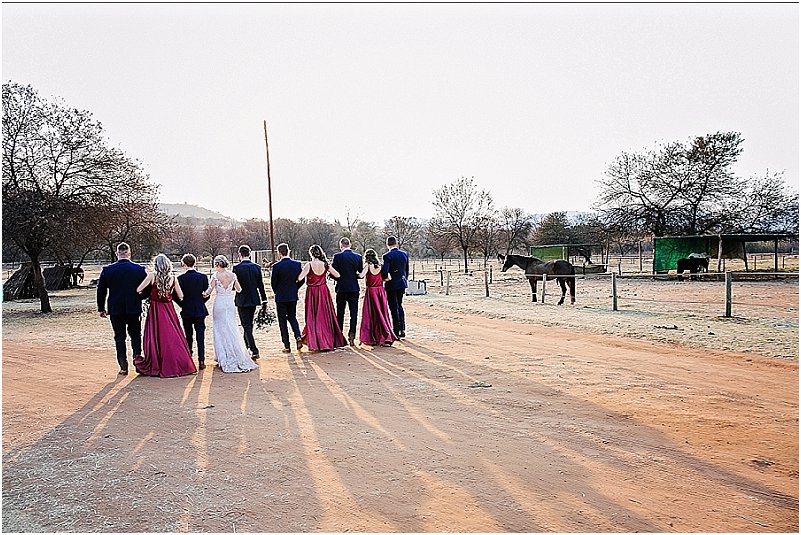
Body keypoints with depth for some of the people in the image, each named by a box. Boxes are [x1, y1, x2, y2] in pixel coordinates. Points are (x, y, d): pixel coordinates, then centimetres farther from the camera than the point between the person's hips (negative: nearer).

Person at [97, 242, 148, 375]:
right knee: (135, 334, 15)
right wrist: (139, 301, 17)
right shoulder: (140, 269, -5)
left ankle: (123, 367, 7)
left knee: (119, 337, 8)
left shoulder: (107, 270, -4)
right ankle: (137, 355, -4)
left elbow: (101, 290, 0)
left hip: (116, 310, 0)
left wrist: (101, 308, 10)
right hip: (134, 309, 0)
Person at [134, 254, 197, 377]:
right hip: (169, 310, 2)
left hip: (155, 309, -2)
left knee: (156, 337, 5)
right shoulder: (173, 278, -3)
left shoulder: (152, 275, -9)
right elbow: (181, 296, 0)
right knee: (173, 336, 7)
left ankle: (155, 366, 10)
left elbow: (138, 290, -10)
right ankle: (181, 364, 8)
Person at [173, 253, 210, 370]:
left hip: (186, 312, 0)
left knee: (188, 337, 11)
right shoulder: (203, 277, -4)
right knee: (200, 336, 2)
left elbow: (176, 296, -6)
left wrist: (183, 305, 10)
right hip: (200, 311, 1)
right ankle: (201, 361, -3)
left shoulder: (181, 278, -8)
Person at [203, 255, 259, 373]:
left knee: (220, 330, 6)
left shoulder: (215, 275, -8)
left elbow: (210, 290, -9)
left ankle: (224, 359, 9)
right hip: (230, 303, 3)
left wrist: (204, 294, 11)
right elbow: (239, 290, 10)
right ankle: (238, 358, 8)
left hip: (219, 303, -3)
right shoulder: (233, 275, 1)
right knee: (232, 330, 10)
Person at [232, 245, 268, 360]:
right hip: (253, 299, 4)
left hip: (242, 300, -4)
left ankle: (254, 350, -10)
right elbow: (260, 285, 0)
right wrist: (264, 300, 6)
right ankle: (247, 345, 37)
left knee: (246, 325, -1)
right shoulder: (257, 267, -2)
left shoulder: (237, 268, -13)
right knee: (249, 324, 20)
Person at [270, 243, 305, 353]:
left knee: (282, 320, 6)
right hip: (293, 296, 4)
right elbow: (302, 280, 2)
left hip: (281, 297, -4)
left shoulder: (276, 266, -14)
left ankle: (287, 346, 7)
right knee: (292, 317, 20)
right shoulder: (297, 264, -3)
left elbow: (273, 283, -7)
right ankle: (298, 337, -1)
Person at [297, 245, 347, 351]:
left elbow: (299, 278, -20)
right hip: (324, 292, 3)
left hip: (312, 293, -3)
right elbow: (337, 275, 1)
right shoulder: (325, 265, -5)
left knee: (313, 317, 7)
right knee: (326, 316, 12)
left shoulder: (309, 266, -14)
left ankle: (316, 343, 8)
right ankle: (330, 341, 17)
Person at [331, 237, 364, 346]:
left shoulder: (337, 257, -7)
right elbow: (361, 274, 4)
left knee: (340, 313, 11)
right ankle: (352, 335, -3)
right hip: (354, 288, 1)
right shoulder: (358, 257, 1)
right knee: (354, 312, 3)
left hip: (341, 288, -1)